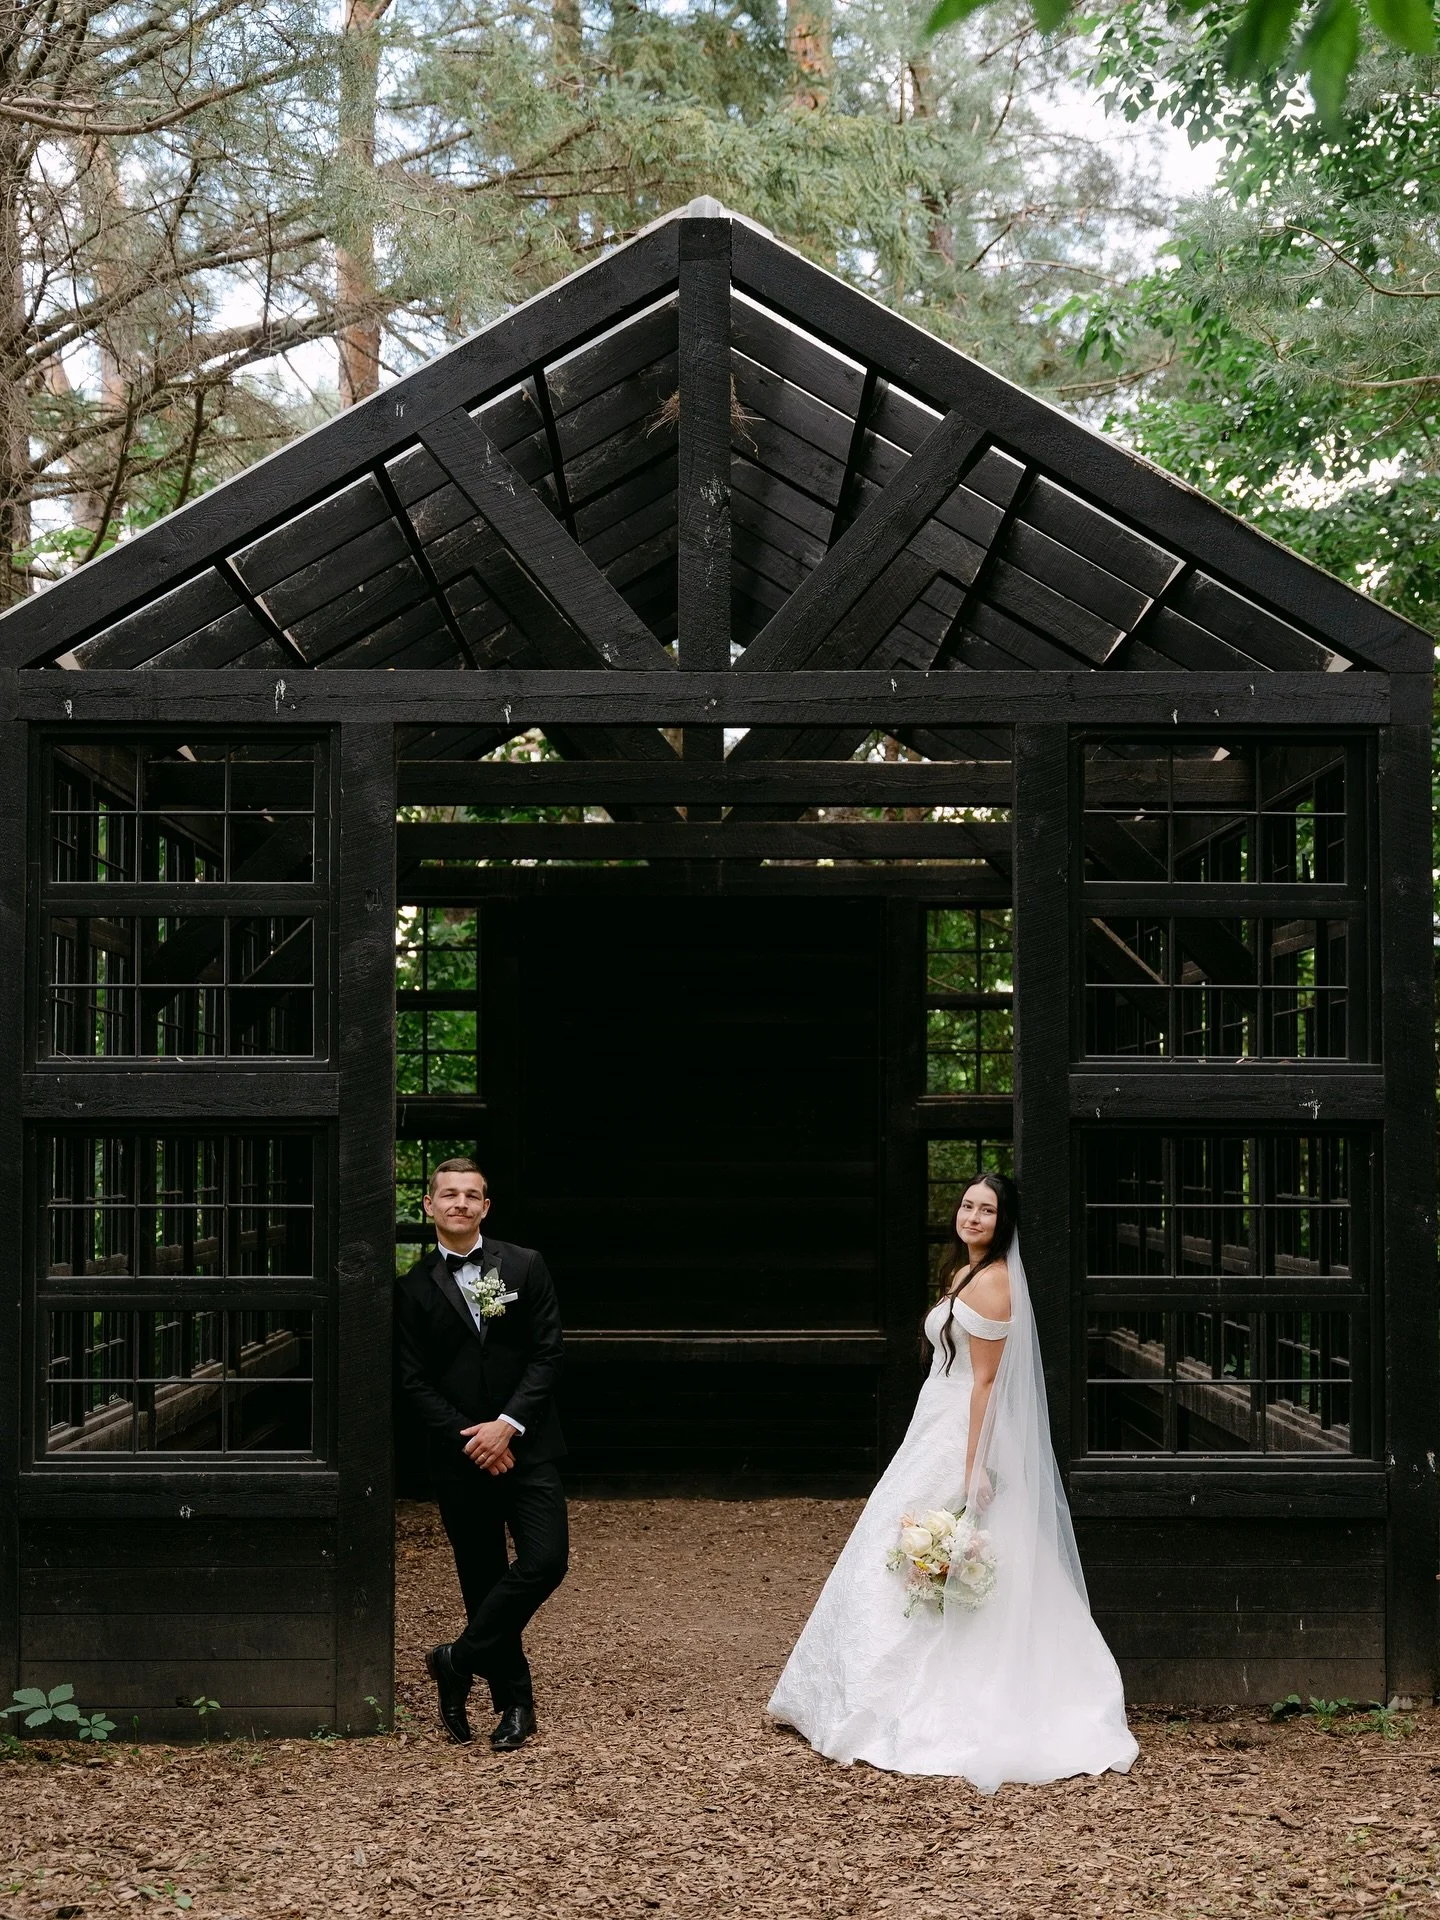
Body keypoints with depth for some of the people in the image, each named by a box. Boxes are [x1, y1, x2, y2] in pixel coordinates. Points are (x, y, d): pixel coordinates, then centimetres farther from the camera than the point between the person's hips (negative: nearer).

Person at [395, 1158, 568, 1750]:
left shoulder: (525, 1267, 2)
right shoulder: (414, 1288, 3)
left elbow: (547, 1354, -2)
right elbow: (413, 1381, 0)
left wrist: (507, 1425, -12)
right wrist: (468, 1438, -11)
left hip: (526, 1446, 0)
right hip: (459, 1454, 0)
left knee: (546, 1559, -14)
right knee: (482, 1578, 5)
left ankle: (458, 1660, 0)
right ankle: (513, 1701, 17)